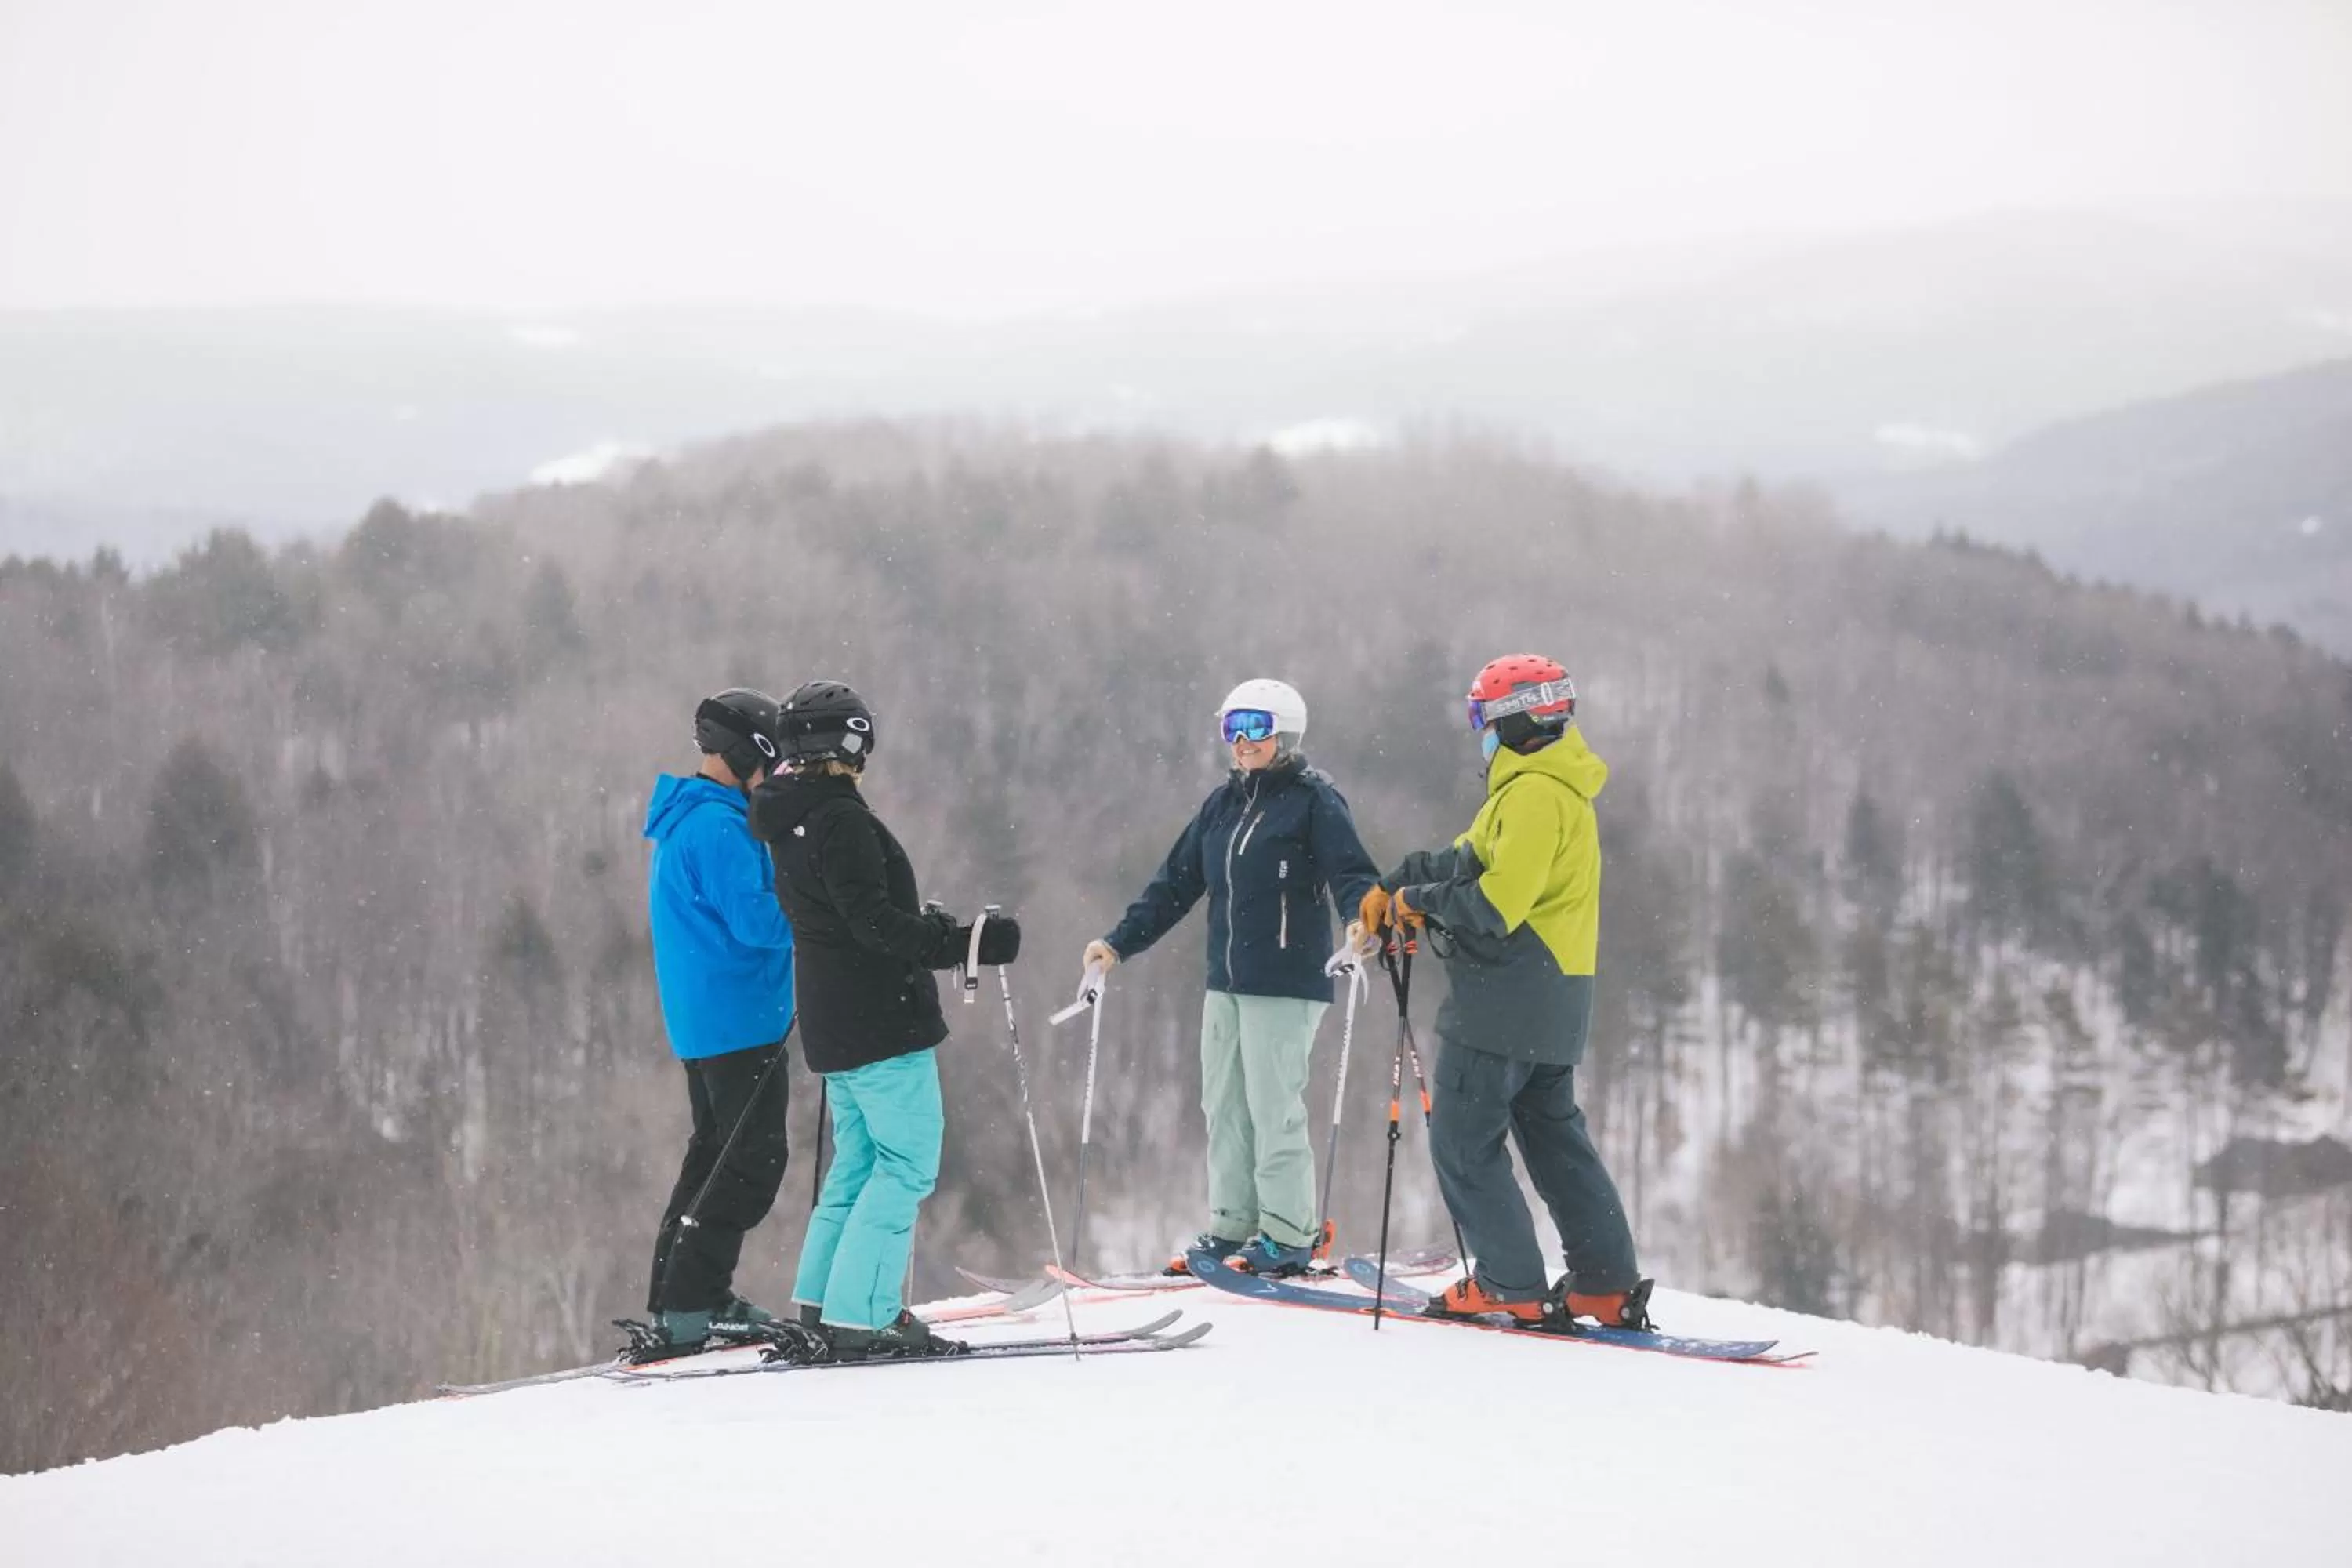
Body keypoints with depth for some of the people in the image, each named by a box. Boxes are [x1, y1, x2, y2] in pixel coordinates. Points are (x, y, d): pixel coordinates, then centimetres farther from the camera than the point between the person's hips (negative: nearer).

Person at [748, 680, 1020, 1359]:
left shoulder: (788, 824, 12)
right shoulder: (841, 820, -17)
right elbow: (873, 922, -24)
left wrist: (930, 927, 28)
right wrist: (962, 942, -28)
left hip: (830, 1025, 10)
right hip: (884, 1023, -10)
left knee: (858, 1160, 18)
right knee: (908, 1163, -6)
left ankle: (820, 1301, 20)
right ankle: (860, 1316, -10)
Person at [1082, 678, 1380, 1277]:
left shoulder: (1314, 799, -6)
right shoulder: (1223, 803, 15)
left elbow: (1351, 874, -16)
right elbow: (1177, 882, 19)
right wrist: (1120, 941, 15)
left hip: (1285, 984, -7)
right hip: (1226, 981, 7)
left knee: (1273, 1106, -6)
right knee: (1224, 1104, 9)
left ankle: (1289, 1233, 2)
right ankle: (1231, 1224, 16)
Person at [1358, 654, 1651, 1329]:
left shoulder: (1534, 793, -17)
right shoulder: (1558, 787, 17)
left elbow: (1497, 903, -24)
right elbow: (1472, 857, 21)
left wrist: (1420, 900, -10)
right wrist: (1391, 886, 12)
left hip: (1508, 993, -10)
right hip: (1557, 1000, 10)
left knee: (1464, 1140, -2)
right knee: (1555, 1135, 14)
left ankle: (1510, 1285, -4)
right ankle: (1607, 1284, 11)